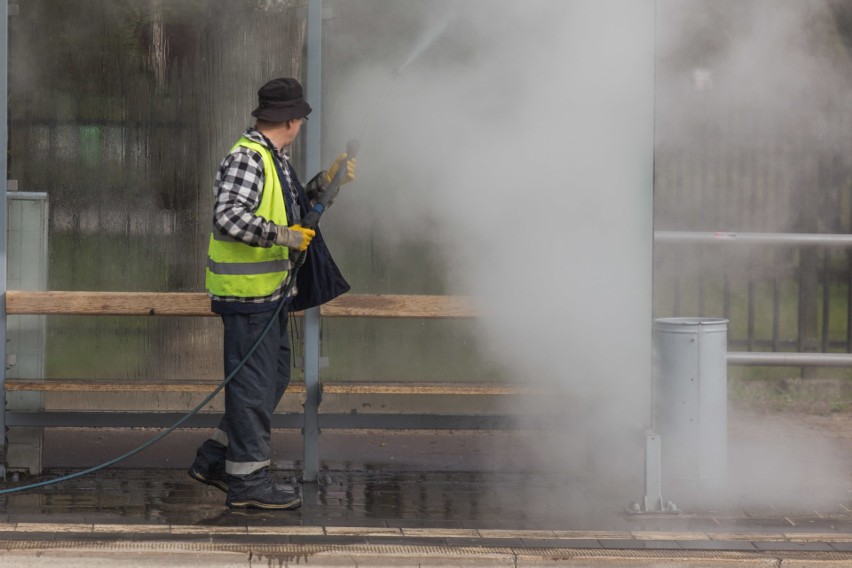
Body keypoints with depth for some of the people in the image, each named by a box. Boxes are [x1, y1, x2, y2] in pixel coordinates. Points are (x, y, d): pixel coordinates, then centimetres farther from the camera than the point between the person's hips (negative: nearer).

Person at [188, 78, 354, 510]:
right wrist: (282, 236, -28)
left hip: (270, 291, 10)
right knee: (253, 383, -6)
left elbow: (290, 210, 26)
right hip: (247, 291, -10)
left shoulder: (274, 158, 16)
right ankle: (247, 479, 0)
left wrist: (325, 183, 19)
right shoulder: (246, 158, -16)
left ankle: (214, 460, 23)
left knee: (274, 377, 16)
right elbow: (228, 216, -28)